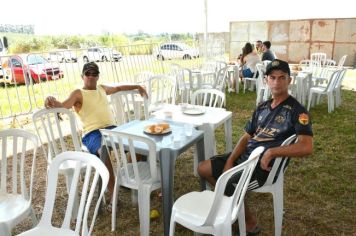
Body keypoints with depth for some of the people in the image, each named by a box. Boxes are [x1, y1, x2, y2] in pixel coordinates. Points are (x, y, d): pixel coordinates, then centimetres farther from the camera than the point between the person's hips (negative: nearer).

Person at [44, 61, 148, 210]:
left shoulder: (102, 88, 25)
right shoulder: (78, 94, 7)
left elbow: (118, 88, 43)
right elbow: (64, 105, -11)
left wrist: (137, 87, 45)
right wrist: (53, 102, -34)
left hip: (112, 128, 6)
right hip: (92, 133, -6)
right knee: (104, 150, -39)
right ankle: (114, 195, -34)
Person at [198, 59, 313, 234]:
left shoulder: (296, 110, -11)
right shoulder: (262, 107, 11)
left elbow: (306, 147, -22)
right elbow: (246, 137, 9)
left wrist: (272, 151, -25)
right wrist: (229, 161, -5)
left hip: (263, 166, -7)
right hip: (244, 155, 8)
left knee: (224, 186, -17)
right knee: (203, 169, 6)